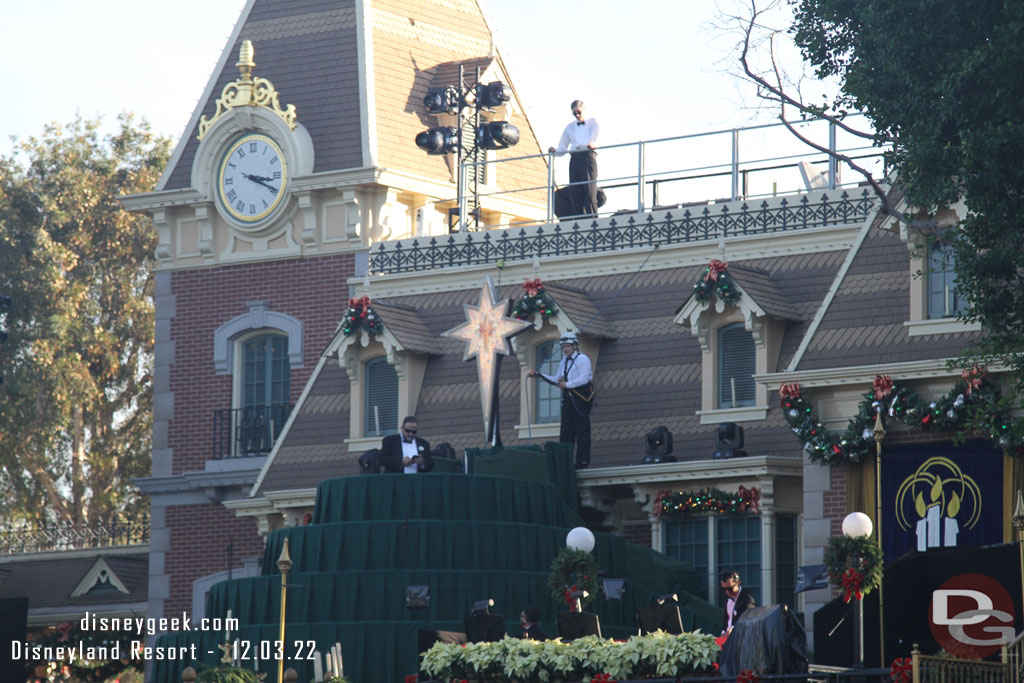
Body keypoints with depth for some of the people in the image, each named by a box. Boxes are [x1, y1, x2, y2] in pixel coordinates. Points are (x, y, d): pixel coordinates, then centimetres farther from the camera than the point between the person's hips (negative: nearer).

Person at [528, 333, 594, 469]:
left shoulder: (582, 359, -7)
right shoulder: (563, 362, 20)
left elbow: (584, 379, -16)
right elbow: (558, 380, 21)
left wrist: (567, 385, -21)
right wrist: (539, 375, 12)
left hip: (581, 398, -8)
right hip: (568, 399, 8)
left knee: (582, 430, -7)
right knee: (566, 431, 3)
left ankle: (582, 461, -6)